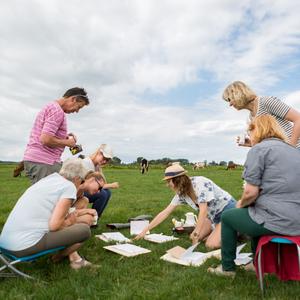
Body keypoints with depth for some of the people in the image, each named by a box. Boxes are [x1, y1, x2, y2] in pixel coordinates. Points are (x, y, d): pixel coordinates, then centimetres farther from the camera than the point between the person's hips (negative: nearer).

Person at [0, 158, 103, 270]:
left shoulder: (48, 179, 16)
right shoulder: (69, 186, -8)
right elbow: (54, 225, -15)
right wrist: (68, 222, 5)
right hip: (26, 246, -9)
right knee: (84, 229, -2)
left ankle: (73, 257, 23)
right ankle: (59, 256, 20)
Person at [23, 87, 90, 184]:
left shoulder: (51, 106, 20)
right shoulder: (58, 111, -13)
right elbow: (46, 140, -22)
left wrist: (64, 137, 12)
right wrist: (67, 142, -8)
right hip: (43, 162, -10)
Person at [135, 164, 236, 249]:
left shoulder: (200, 184, -29)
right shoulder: (181, 193, -7)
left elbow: (203, 212, -28)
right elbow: (165, 213, -4)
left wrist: (196, 233, -23)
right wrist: (145, 230, -4)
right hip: (213, 214, 7)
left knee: (211, 244, -17)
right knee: (193, 238, 0)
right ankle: (217, 230, 18)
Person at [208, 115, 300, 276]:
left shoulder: (258, 149, -8)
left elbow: (251, 192, -15)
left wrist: (240, 204, 7)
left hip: (277, 221, -8)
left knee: (227, 217, 16)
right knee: (254, 210, 34)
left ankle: (227, 268, 27)